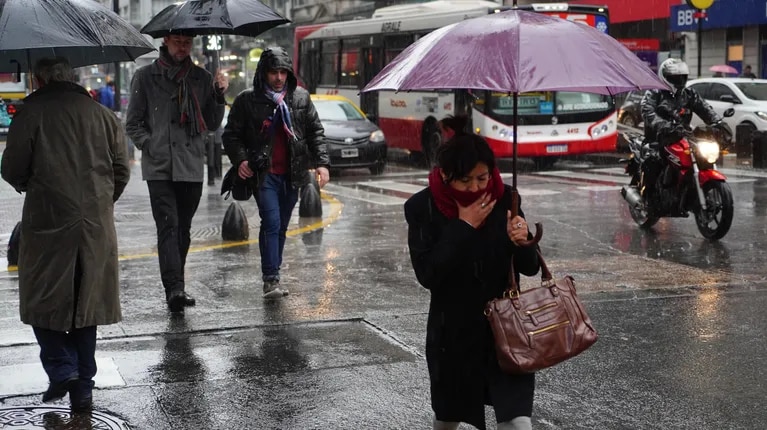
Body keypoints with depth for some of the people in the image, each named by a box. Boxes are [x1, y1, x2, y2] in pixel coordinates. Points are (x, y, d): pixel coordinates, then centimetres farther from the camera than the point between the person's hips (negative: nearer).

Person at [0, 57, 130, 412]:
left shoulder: (31, 113, -6)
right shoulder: (102, 115, 6)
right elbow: (121, 171, 8)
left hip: (48, 221, -4)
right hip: (96, 225, 4)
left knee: (43, 300, 11)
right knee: (86, 300, 11)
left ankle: (62, 369, -2)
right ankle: (83, 388, 16)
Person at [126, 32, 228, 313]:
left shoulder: (201, 78, 11)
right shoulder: (146, 76, 4)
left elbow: (212, 124, 13)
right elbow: (133, 124, 6)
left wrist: (219, 95, -1)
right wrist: (151, 147, -7)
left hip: (192, 166, 3)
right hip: (159, 168, -3)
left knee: (183, 229, 10)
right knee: (168, 226, -14)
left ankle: (176, 287, 20)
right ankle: (174, 288, -21)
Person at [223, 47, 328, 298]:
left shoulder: (300, 98, 7)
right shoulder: (247, 101, -2)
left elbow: (316, 132, 12)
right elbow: (231, 134, 3)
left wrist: (322, 162, 1)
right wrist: (240, 159, -14)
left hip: (291, 174, 4)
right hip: (263, 174, -4)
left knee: (281, 227, 11)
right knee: (271, 223, -15)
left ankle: (272, 276, 22)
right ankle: (271, 279, -14)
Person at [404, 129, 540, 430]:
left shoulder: (504, 199, -9)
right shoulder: (422, 208, -13)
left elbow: (530, 267, -4)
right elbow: (427, 274, -21)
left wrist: (521, 242, -26)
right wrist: (464, 227, -24)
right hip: (452, 331, 0)